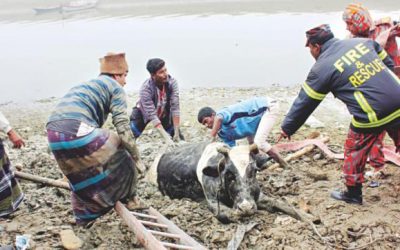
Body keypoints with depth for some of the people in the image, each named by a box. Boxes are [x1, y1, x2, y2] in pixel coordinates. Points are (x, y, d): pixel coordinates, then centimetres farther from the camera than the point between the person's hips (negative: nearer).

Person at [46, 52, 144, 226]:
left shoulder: (87, 85, 34)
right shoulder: (115, 87, 10)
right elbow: (122, 126, -1)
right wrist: (136, 157, 7)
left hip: (54, 134, 8)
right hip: (77, 131, -8)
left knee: (81, 175, 29)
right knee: (121, 159, 13)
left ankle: (84, 216, 39)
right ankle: (128, 199, 28)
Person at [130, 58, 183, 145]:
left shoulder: (172, 82, -28)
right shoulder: (145, 88, -35)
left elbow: (175, 107, -26)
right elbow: (152, 116, -37)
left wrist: (176, 133, -28)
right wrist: (166, 137, -43)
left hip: (164, 113, 3)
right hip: (144, 113, -3)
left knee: (179, 139, -3)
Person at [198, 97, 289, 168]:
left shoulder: (223, 112, -25)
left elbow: (219, 118, -51)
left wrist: (212, 138, -46)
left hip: (269, 106, -10)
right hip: (262, 112, 10)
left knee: (259, 142, -17)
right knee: (251, 142, 21)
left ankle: (284, 165, -3)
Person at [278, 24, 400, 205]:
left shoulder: (322, 67, -3)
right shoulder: (362, 41, 12)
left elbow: (304, 103, 2)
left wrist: (287, 128, 11)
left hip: (372, 115, -5)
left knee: (355, 151, 15)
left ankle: (353, 193, 28)